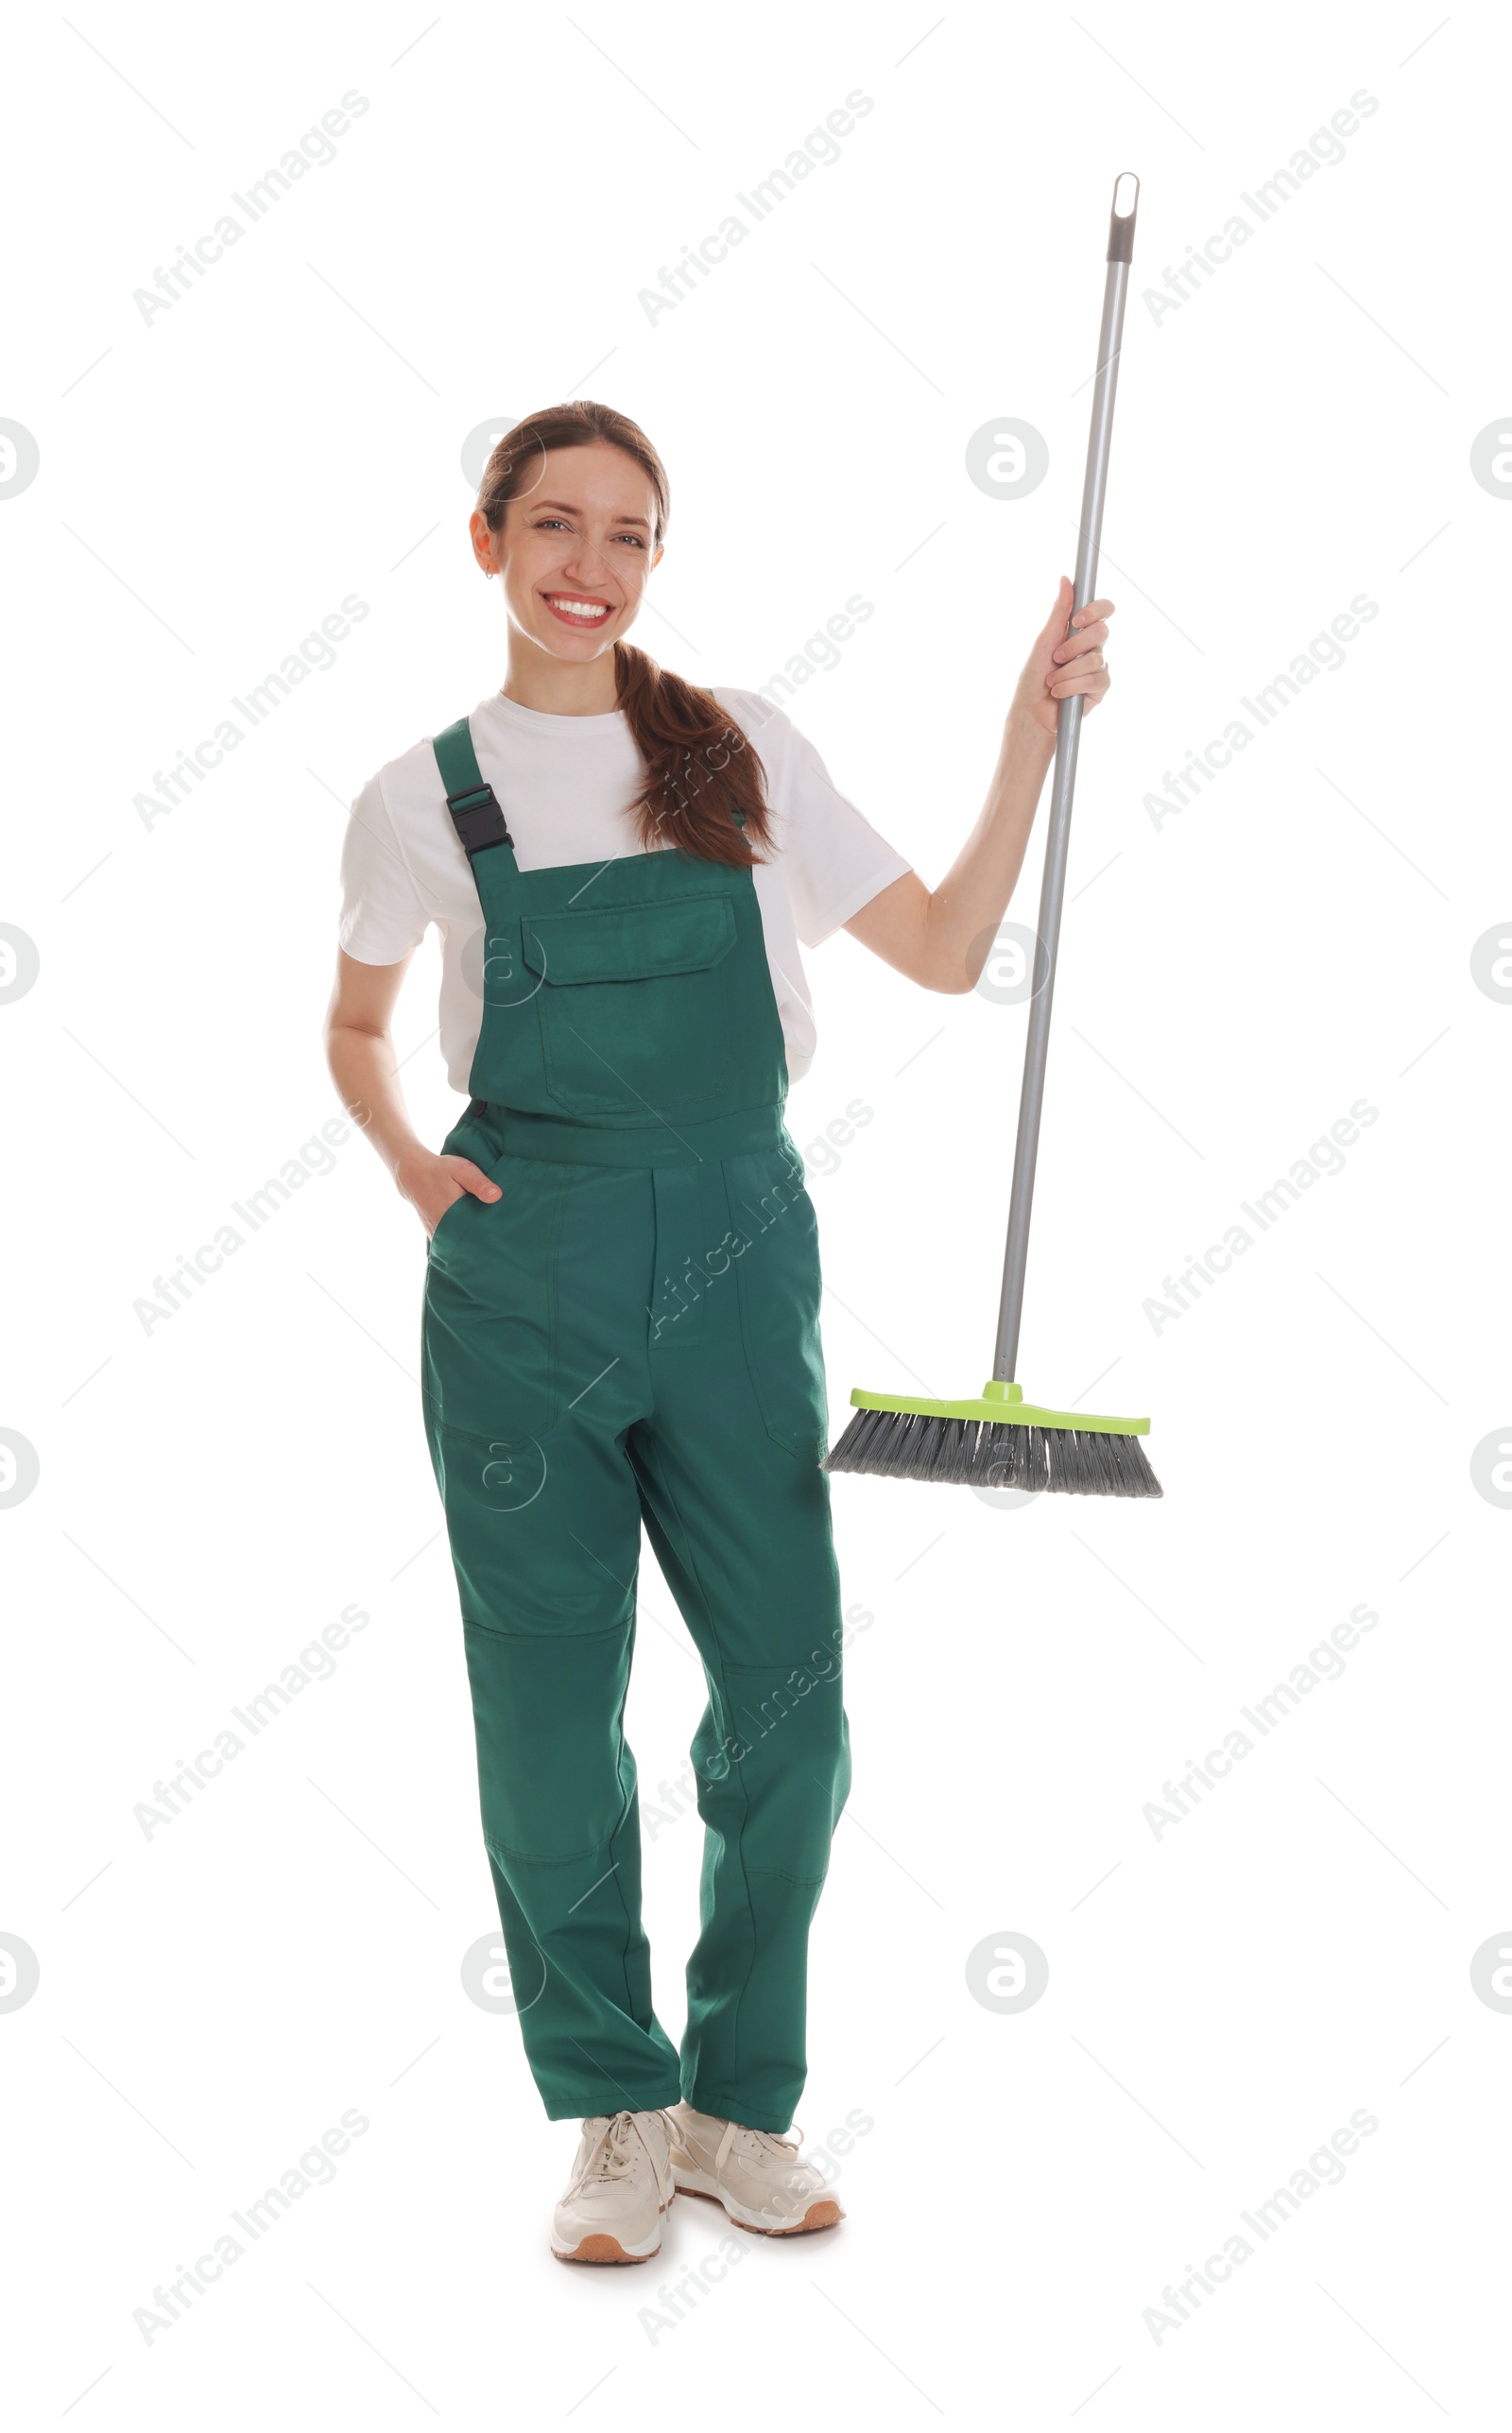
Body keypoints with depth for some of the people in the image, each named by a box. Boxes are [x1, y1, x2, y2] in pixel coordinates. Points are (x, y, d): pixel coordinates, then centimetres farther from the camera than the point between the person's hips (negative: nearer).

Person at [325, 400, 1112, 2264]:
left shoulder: (744, 754, 7)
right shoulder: (426, 797, 4)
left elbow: (945, 951, 9)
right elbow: (358, 1026, 18)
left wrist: (1036, 728, 3)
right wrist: (408, 1164, 0)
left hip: (737, 1258, 2)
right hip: (522, 1279, -1)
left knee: (790, 1699, 1)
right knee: (551, 1711, 3)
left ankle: (735, 2106, 21)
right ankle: (614, 2117, 21)